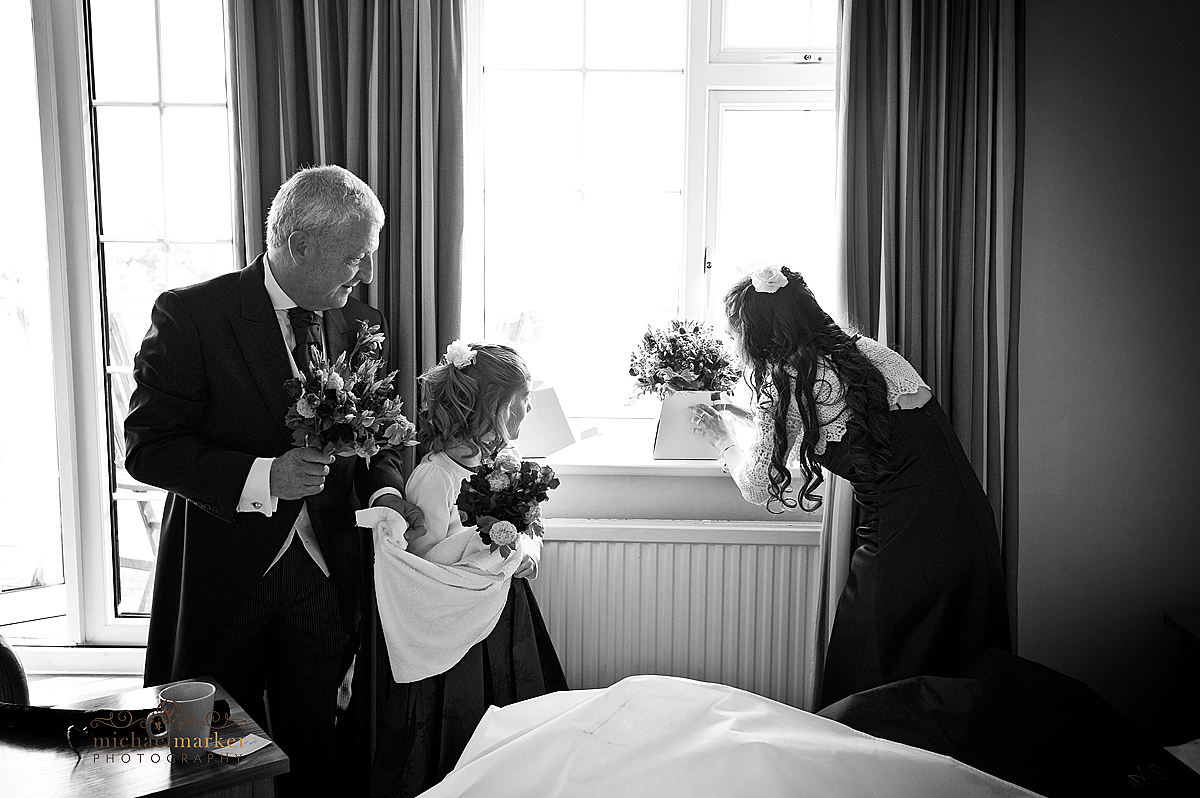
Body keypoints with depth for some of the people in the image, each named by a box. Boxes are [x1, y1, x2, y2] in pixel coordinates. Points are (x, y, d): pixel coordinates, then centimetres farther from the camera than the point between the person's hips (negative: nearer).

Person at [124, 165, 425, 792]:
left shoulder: (361, 325, 2)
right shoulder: (191, 315, -14)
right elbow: (147, 447, -16)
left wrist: (384, 491, -11)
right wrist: (262, 478, -27)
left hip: (323, 573, 4)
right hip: (224, 572, -3)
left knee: (312, 749, 16)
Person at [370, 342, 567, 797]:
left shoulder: (504, 463, 2)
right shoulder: (434, 477, -20)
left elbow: (531, 535, 13)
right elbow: (424, 565, -18)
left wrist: (523, 551, -7)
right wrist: (483, 542, -22)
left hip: (507, 620, 7)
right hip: (452, 635, -7)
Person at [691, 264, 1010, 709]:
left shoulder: (785, 382, -7)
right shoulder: (864, 350, 13)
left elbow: (758, 488, 5)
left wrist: (724, 440, 23)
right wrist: (752, 418, 42)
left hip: (906, 547, -8)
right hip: (972, 532, 8)